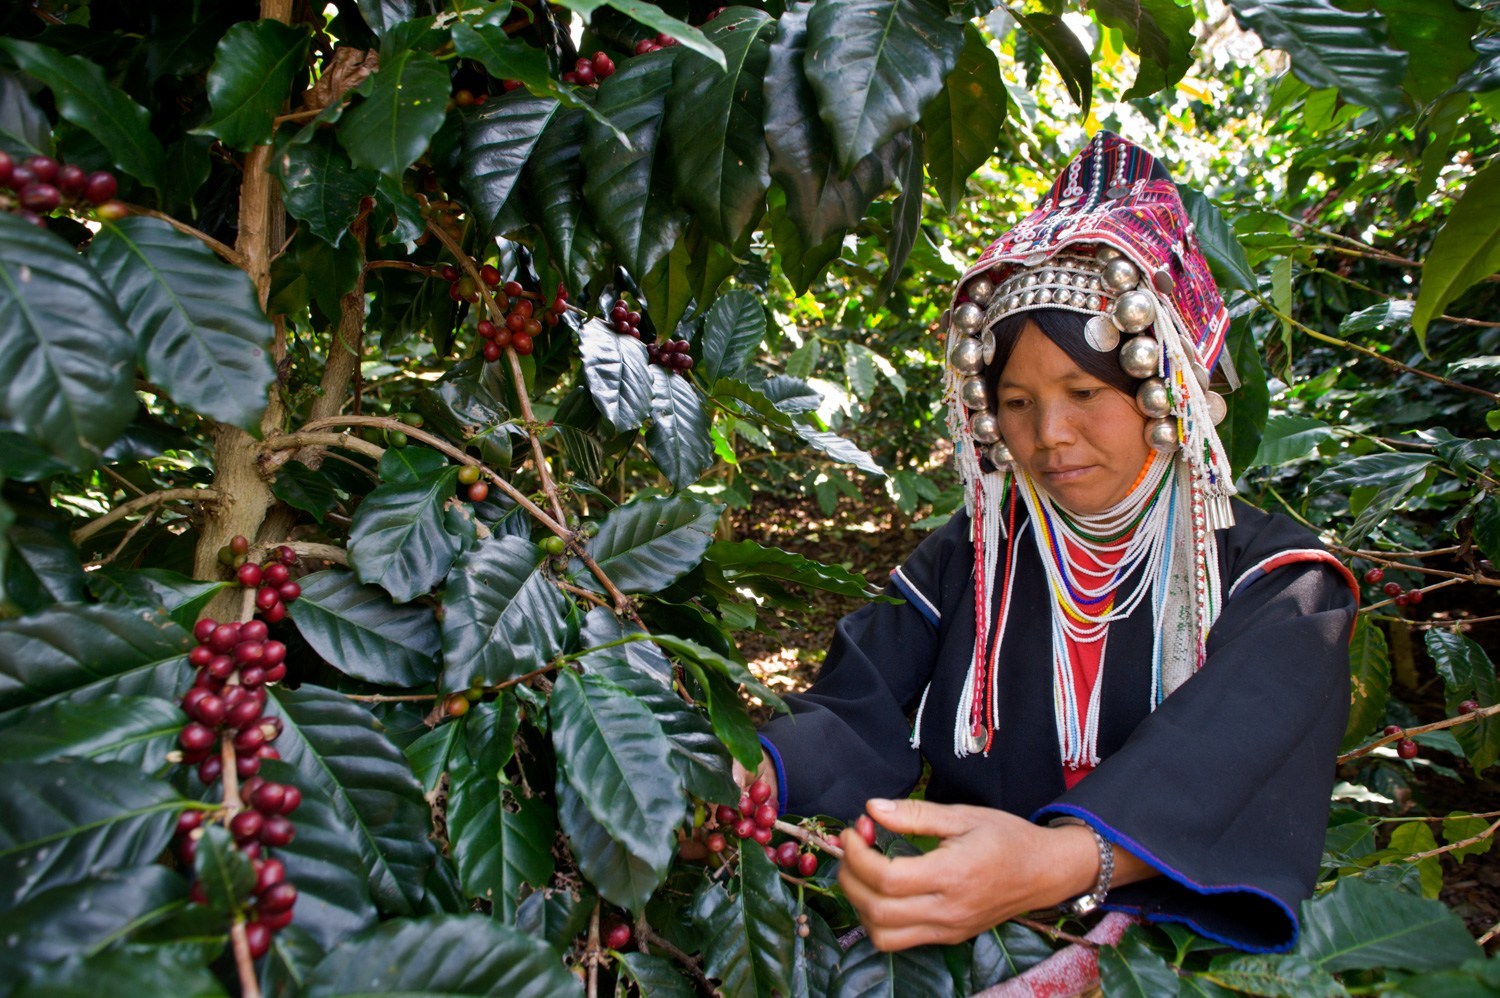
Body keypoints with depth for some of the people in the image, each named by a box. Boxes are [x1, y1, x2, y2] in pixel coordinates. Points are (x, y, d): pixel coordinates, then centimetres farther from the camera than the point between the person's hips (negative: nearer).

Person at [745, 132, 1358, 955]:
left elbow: (1225, 754, -23)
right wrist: (752, 772, -29)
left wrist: (1061, 861, -43)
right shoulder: (965, 558, 4)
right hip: (967, 951, 1)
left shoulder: (1274, 577, -4)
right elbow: (862, 710, -6)